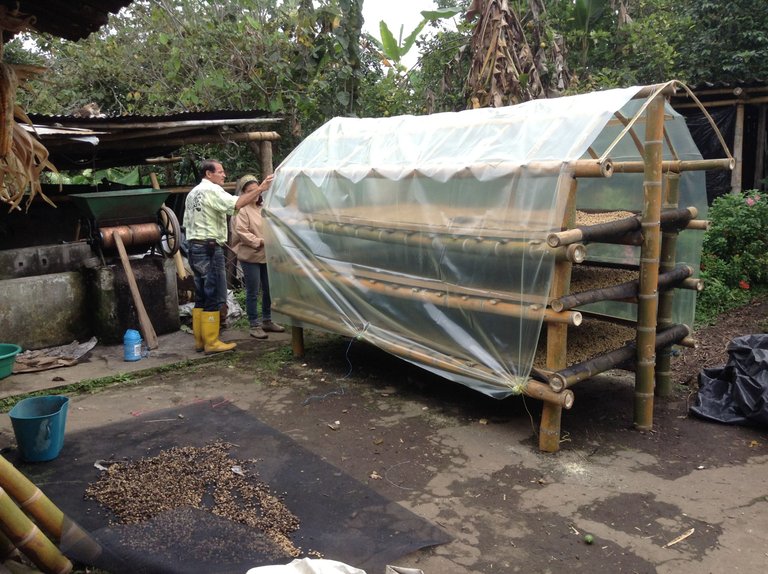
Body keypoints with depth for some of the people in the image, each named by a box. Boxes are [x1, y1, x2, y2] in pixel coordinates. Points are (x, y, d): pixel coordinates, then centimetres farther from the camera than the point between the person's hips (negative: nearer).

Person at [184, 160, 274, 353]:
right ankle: (211, 342, -4)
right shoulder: (212, 190, -9)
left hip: (194, 246, 10)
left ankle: (200, 340, 16)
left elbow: (186, 223, 20)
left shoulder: (192, 193, 20)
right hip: (210, 248, -10)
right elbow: (236, 204, -26)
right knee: (214, 296, -6)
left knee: (201, 296, 12)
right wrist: (260, 189, -24)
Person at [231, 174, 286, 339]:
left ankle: (267, 321, 27)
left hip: (267, 256, 7)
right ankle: (254, 325, 9)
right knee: (253, 293, 0)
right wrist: (260, 242, -20)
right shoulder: (241, 209, -10)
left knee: (268, 290, 14)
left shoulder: (263, 206, 13)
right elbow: (241, 232, -17)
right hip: (250, 257, -7)